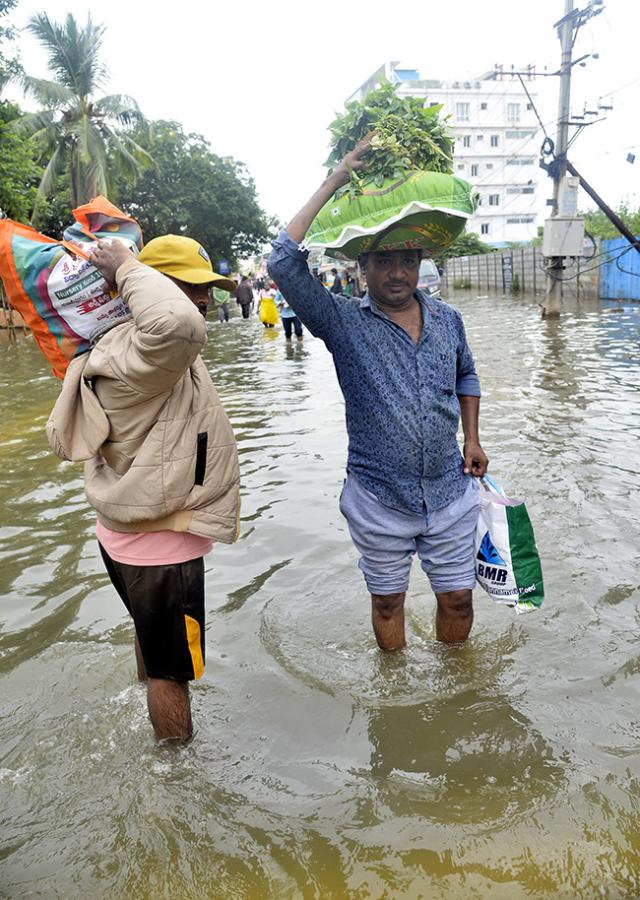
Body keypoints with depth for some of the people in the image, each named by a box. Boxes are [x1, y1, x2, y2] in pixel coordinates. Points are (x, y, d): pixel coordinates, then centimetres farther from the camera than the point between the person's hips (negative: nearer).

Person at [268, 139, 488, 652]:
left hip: (451, 493, 3)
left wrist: (472, 439, 9)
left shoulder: (447, 319, 4)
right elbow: (284, 263, -21)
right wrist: (334, 183, -18)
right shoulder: (344, 322, -9)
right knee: (388, 602, 16)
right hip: (379, 500, -3)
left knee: (458, 599, 15)